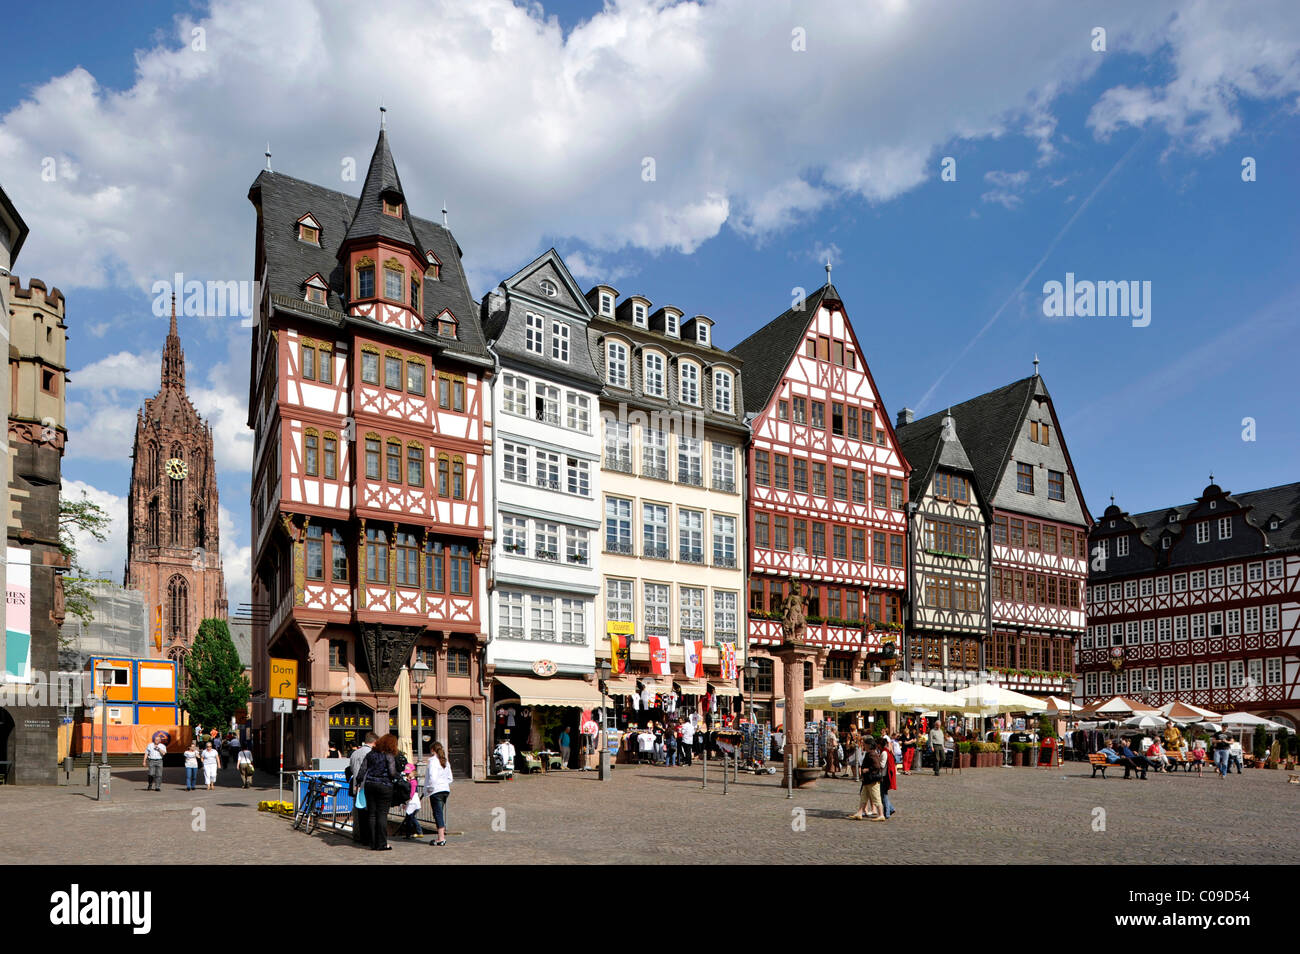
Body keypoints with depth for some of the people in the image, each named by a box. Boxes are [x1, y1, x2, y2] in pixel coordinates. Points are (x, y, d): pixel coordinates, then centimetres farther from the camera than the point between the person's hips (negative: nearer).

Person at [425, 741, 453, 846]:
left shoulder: (433, 761, -11)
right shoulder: (446, 762, 12)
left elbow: (432, 777, -19)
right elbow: (450, 778, 15)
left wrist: (429, 788, -6)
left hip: (436, 791, -8)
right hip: (446, 790, 8)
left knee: (438, 814, -6)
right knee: (440, 813, 16)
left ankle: (441, 839, -10)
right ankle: (440, 837, 20)